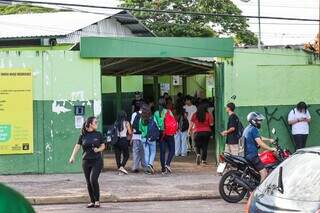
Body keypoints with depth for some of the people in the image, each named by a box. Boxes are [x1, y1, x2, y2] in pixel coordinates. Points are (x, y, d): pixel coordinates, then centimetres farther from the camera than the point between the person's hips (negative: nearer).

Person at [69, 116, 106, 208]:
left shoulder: (98, 134, 2)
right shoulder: (83, 135, 2)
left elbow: (103, 146, 10)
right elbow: (77, 146, -2)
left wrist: (98, 149, -11)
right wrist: (73, 156, -15)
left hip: (97, 161, -2)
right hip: (86, 161, 2)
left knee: (93, 179, -16)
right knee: (88, 182, 5)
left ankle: (97, 200, -2)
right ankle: (92, 201, 17)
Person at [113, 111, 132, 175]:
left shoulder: (116, 123, 4)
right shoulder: (126, 123, -5)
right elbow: (130, 132, -2)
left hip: (116, 140, 3)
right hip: (124, 140, -3)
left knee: (117, 155, 8)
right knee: (126, 155, 10)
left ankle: (120, 171, 8)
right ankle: (122, 166, -10)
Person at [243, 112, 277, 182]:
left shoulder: (248, 129, 16)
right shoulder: (254, 129, -16)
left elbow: (259, 137, 31)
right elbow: (260, 143, -21)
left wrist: (269, 139, 36)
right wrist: (271, 149, -14)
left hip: (246, 154, 11)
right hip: (252, 155, -11)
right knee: (264, 173, -14)